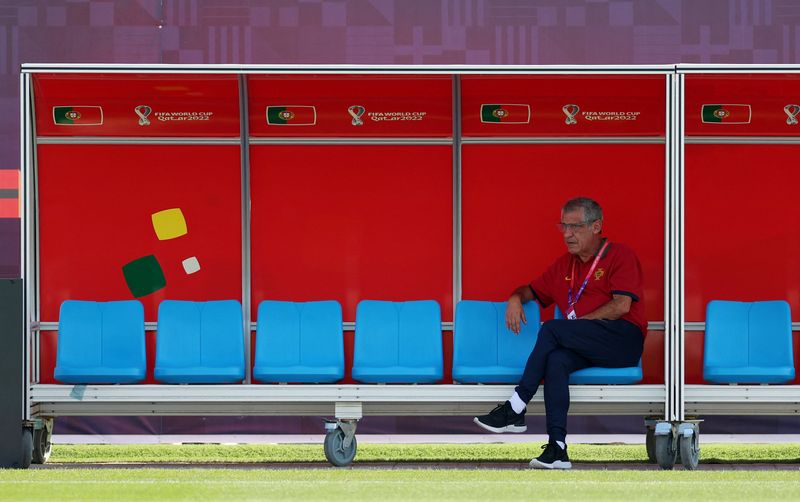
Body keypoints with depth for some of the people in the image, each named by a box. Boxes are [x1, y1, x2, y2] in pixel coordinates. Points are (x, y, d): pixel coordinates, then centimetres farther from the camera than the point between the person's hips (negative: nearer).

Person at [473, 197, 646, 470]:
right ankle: (557, 448, -41)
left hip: (622, 340, -5)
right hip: (584, 348, 5)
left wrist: (580, 322, -9)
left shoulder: (620, 255, 3)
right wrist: (516, 298, 10)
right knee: (556, 359, -31)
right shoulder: (564, 265, 24)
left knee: (552, 330, -27)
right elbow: (533, 289, 35)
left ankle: (515, 410, -25)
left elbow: (622, 306, -10)